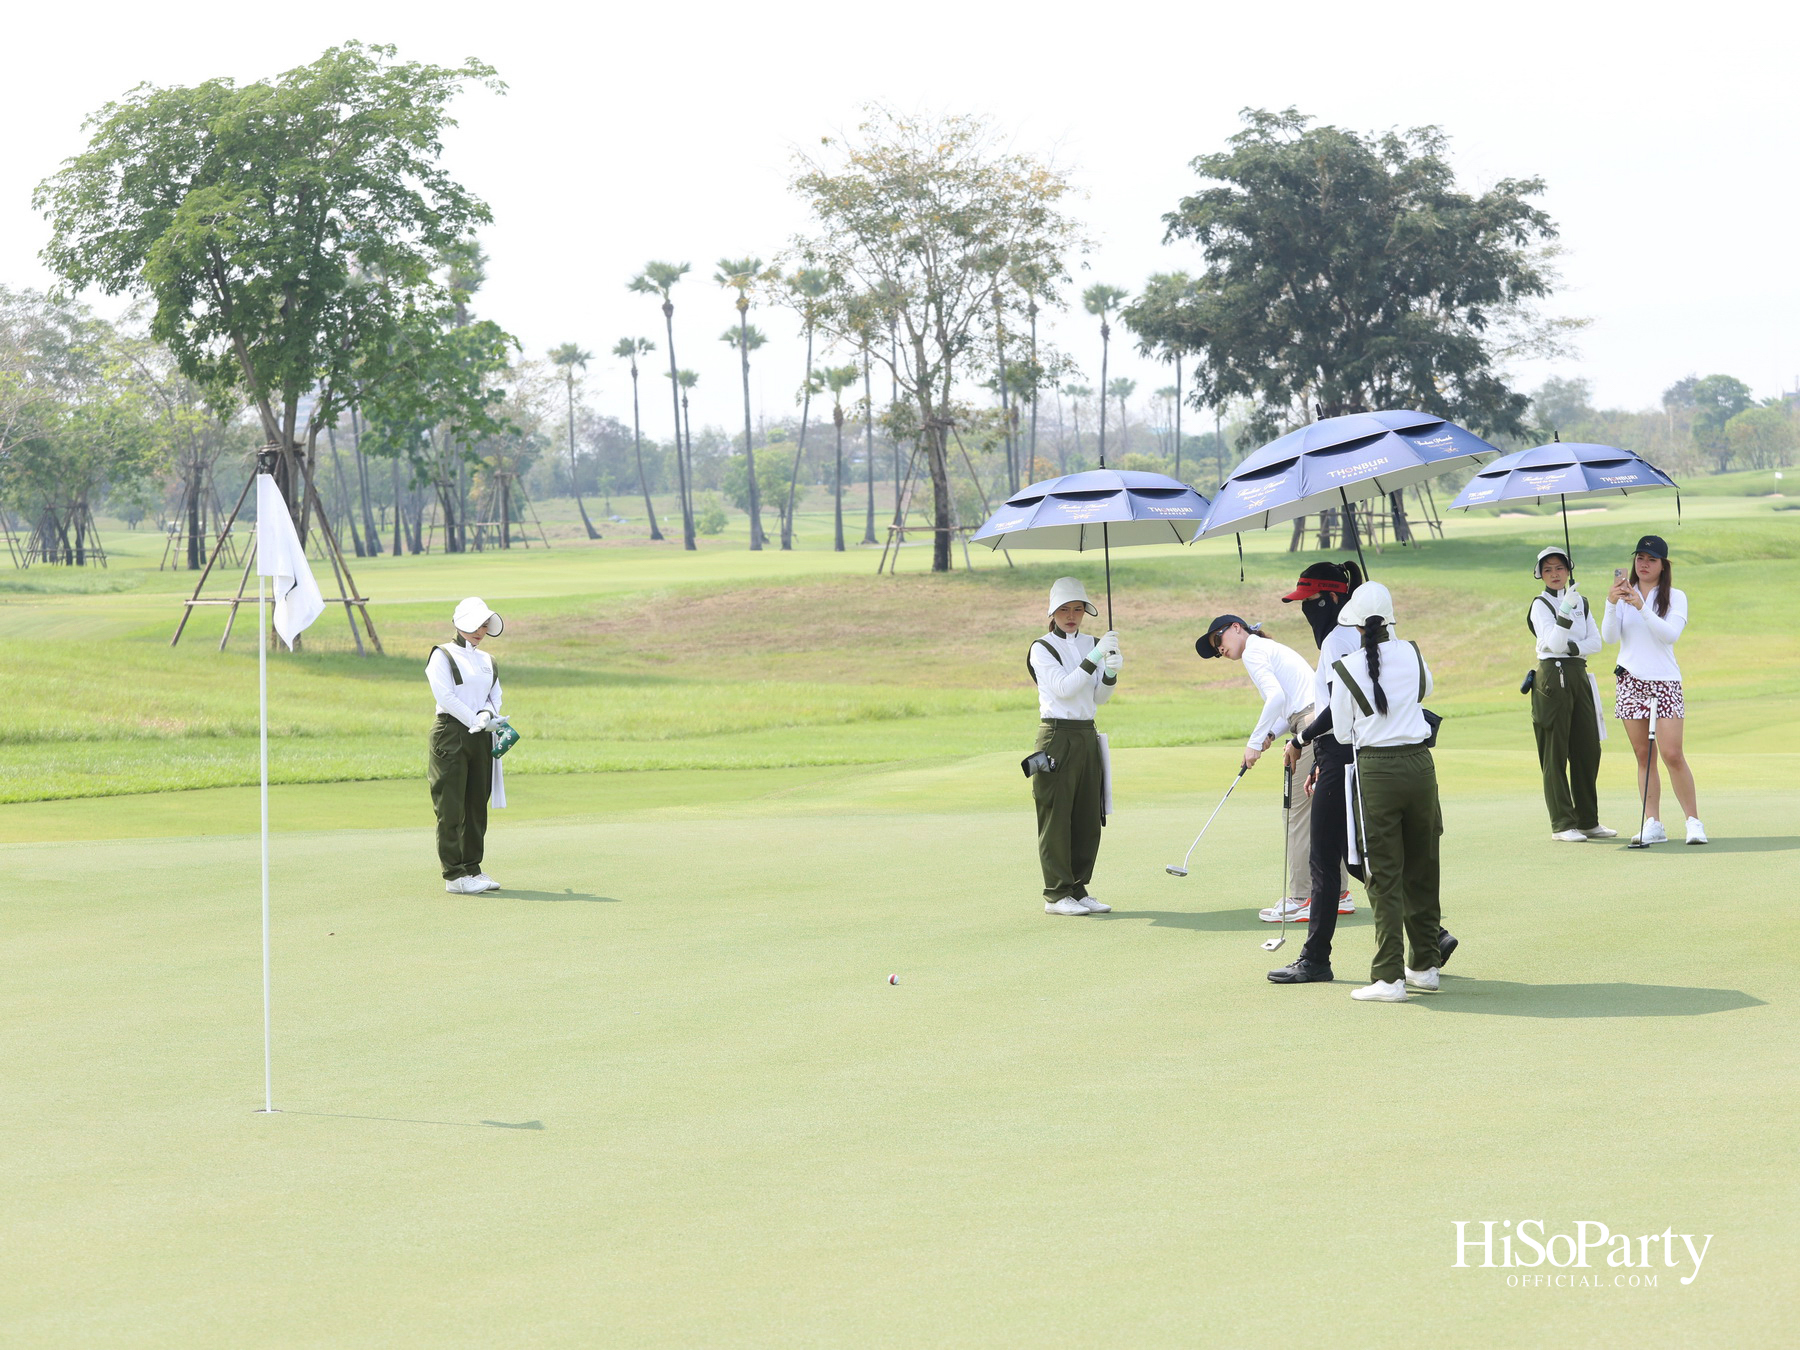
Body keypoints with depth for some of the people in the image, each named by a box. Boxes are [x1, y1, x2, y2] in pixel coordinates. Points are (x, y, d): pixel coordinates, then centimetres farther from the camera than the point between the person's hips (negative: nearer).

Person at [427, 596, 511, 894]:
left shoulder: (487, 661, 19)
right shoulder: (442, 656, -3)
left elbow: (495, 695, 15)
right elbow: (446, 696, -11)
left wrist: (487, 714, -7)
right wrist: (476, 721, -13)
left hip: (480, 737, 7)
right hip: (451, 733, -7)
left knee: (477, 805, 9)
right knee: (451, 808, -7)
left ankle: (472, 868, 17)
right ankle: (454, 875, -7)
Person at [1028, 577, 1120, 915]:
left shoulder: (1090, 644, 13)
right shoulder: (1042, 648, -5)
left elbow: (1099, 697, 12)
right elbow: (1064, 688, -17)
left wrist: (1111, 673, -8)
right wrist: (1095, 657, -23)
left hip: (1087, 736, 6)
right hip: (1056, 738, -6)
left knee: (1089, 820, 6)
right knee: (1056, 818, -5)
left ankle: (1078, 889, 15)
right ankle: (1056, 895, 0)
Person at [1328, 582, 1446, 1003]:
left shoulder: (1345, 669, -8)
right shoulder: (1412, 654, 3)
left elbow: (1342, 732, 1)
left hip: (1374, 770, -3)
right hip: (1419, 763, 4)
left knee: (1384, 877, -1)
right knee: (1421, 869, 15)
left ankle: (1388, 978, -4)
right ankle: (1424, 965, 23)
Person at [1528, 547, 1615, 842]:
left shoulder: (1581, 602, 14)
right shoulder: (1540, 605, -4)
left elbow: (1596, 641, 6)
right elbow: (1553, 643, -17)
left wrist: (1572, 647, -12)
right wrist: (1565, 611, -29)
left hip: (1580, 676, 6)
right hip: (1552, 676, -6)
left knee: (1588, 749, 6)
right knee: (1555, 752, -5)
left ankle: (1588, 821, 14)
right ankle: (1562, 824, -3)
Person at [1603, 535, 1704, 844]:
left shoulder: (1675, 598, 3)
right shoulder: (1624, 595, 8)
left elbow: (1670, 633, -13)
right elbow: (1609, 637, -3)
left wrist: (1642, 608, -24)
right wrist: (1611, 605, -19)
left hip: (1664, 681, -2)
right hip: (1630, 680, 2)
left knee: (1672, 754, -11)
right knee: (1643, 756, 2)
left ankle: (1694, 821, -4)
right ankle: (1653, 824, 2)